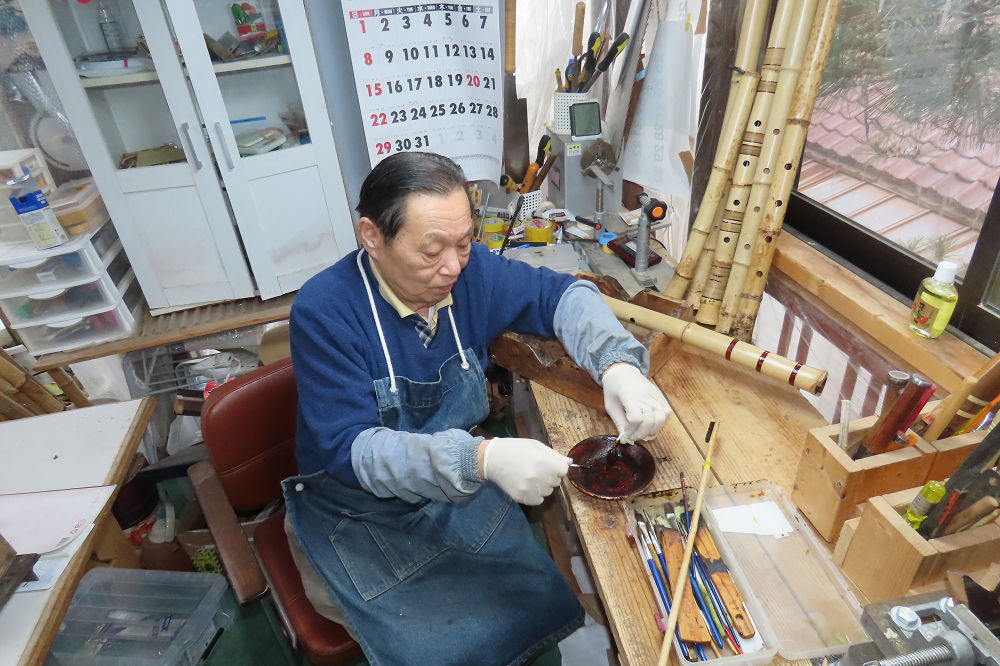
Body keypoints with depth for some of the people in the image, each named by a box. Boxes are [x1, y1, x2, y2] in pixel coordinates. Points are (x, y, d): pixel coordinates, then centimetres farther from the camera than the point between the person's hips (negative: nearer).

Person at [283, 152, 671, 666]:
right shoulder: (323, 312, -24)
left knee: (547, 606, -1)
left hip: (461, 486, 4)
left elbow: (562, 294, -2)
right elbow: (349, 449, -27)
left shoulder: (472, 271, -11)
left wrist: (617, 364, -22)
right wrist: (483, 459, -40)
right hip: (359, 512, -4)